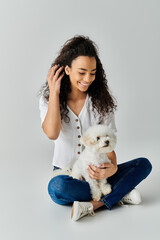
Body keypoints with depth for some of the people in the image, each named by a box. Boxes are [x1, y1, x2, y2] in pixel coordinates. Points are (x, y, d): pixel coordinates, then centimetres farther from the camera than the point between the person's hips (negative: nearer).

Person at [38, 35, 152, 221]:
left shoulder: (101, 100, -3)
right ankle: (118, 193, -18)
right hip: (65, 172, -1)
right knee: (57, 187, -36)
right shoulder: (48, 98, -6)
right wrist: (54, 92, -19)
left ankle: (92, 205, -28)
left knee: (144, 164, -16)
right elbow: (52, 133, -24)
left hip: (95, 171, 2)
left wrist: (112, 167, -27)